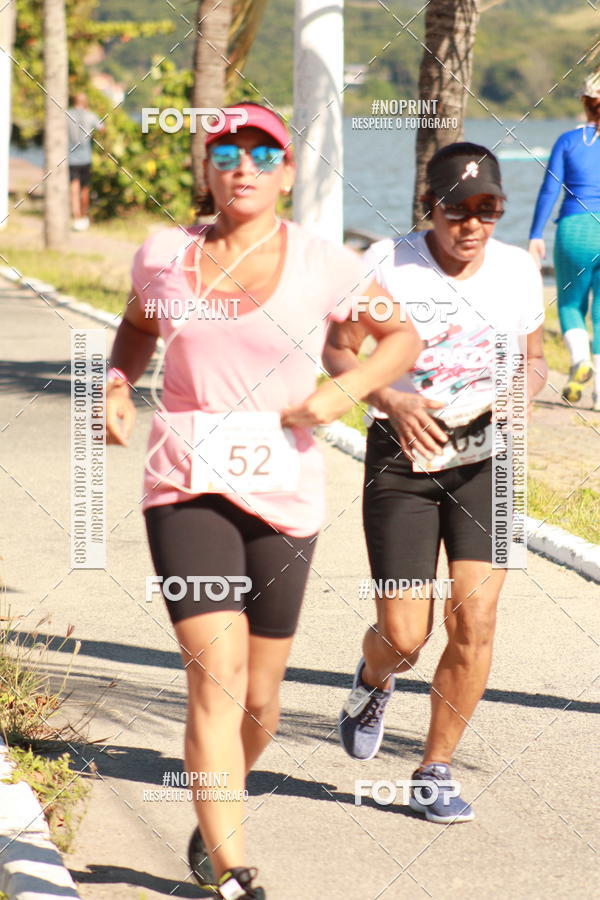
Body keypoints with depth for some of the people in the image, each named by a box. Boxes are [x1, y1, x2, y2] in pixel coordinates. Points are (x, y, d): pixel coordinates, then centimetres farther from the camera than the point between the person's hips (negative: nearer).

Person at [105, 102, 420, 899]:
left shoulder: (324, 265, -2)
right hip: (186, 488, 0)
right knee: (216, 677, -14)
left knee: (259, 697, 10)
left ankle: (216, 818, 40)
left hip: (283, 492, 0)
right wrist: (118, 387, 5)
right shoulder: (164, 256, 4)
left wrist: (344, 392, -8)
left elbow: (403, 338, 10)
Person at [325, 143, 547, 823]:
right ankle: (373, 680, 38)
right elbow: (338, 351, -3)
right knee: (403, 637, -2)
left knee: (474, 619, -10)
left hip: (485, 459, 2)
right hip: (402, 456, -2)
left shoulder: (518, 270, -1)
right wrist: (392, 400, -20)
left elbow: (533, 359, 13)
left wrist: (522, 390, -11)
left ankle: (435, 771, 8)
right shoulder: (387, 265, -11)